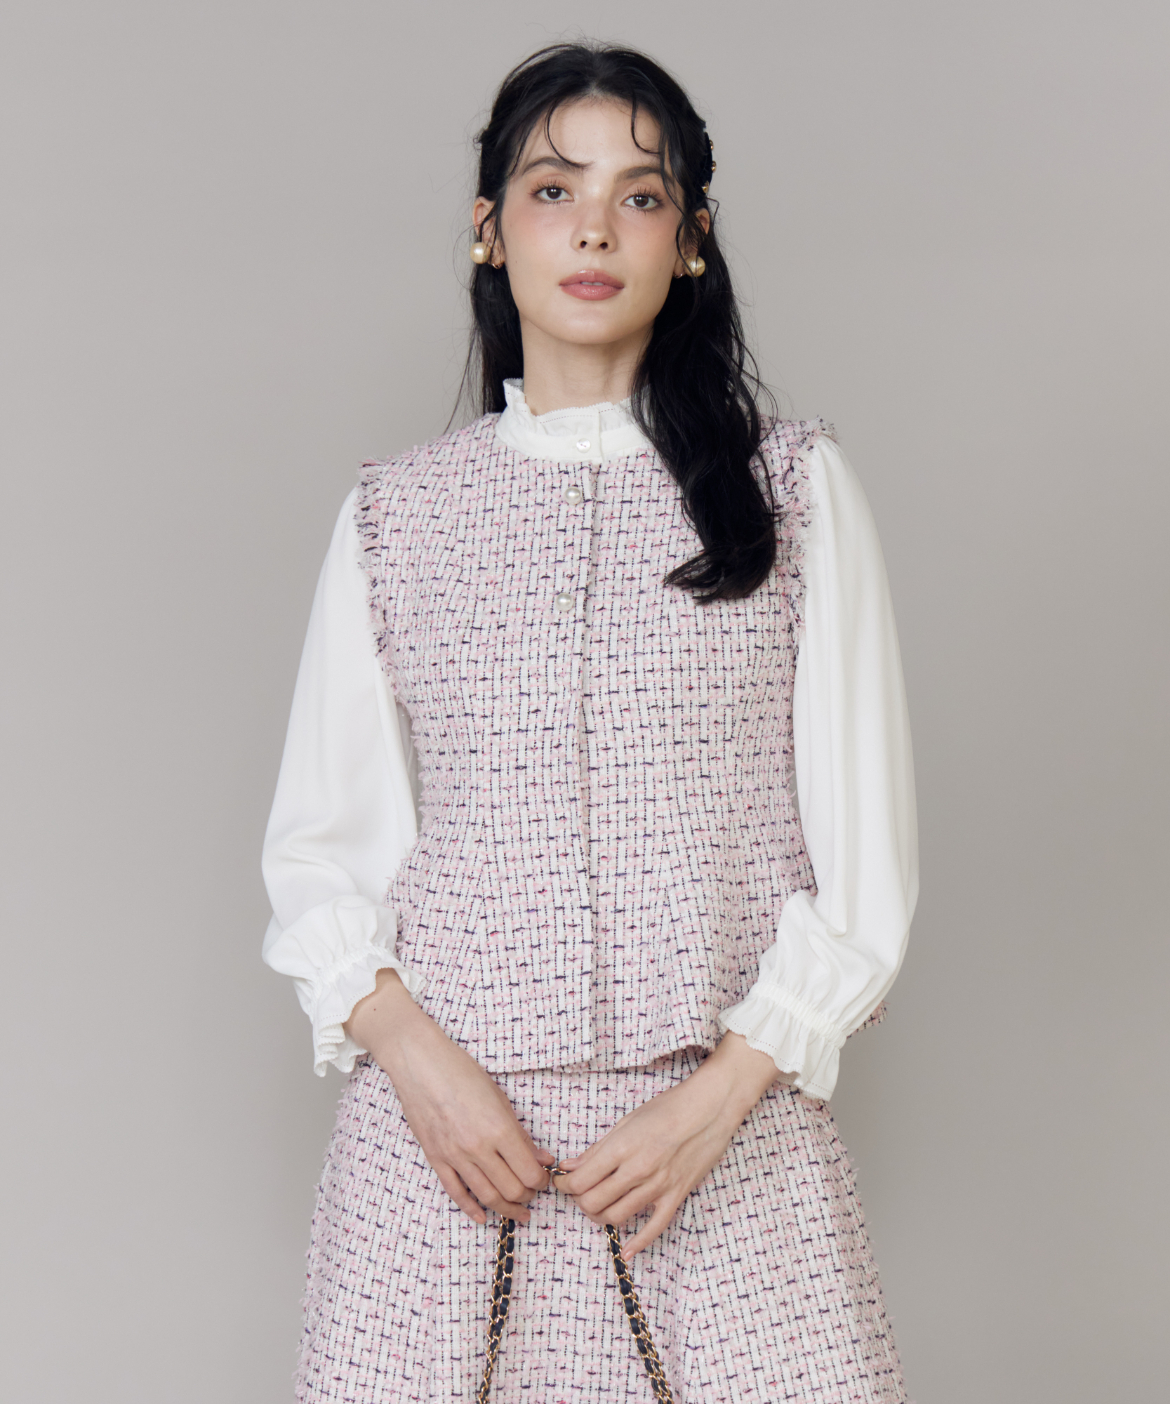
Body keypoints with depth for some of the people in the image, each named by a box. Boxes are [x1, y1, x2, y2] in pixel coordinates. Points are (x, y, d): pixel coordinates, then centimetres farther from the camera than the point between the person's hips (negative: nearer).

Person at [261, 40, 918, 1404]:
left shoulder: (797, 489, 3)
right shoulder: (394, 513, 7)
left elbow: (867, 848, 2)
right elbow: (317, 846, 9)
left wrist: (723, 1090, -7)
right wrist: (414, 1055, -6)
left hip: (727, 1120, 0)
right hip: (444, 1117, 1)